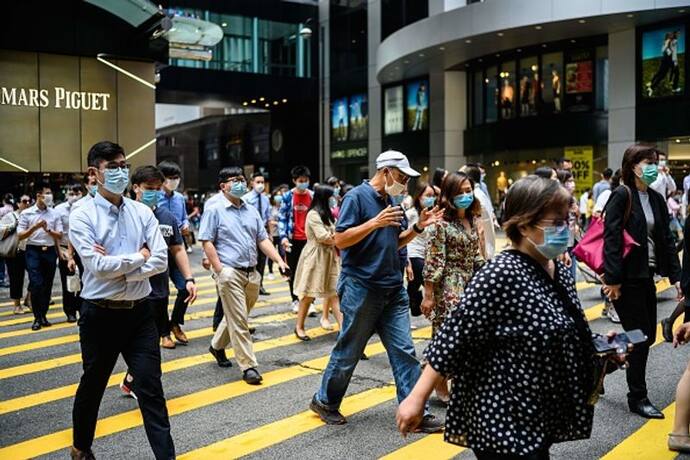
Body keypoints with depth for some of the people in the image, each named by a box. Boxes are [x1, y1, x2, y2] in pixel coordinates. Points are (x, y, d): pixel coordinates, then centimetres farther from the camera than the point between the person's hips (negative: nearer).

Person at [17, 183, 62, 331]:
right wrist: (35, 227, -15)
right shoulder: (26, 213, 1)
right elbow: (20, 236, -1)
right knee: (36, 284, -10)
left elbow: (60, 236, 4)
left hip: (50, 251, 3)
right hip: (33, 251, -3)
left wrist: (48, 230, -14)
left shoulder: (54, 214, 7)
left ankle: (43, 315, 19)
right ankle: (37, 318, 1)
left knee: (47, 285, 7)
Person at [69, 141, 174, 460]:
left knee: (151, 389, 3)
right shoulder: (82, 216, -8)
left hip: (140, 312, 2)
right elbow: (98, 266, -20)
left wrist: (116, 267, -15)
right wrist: (139, 257, -10)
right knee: (92, 387, 17)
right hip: (100, 314, -2)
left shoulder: (142, 213, 2)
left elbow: (161, 260, -7)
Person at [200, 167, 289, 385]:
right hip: (230, 272, -6)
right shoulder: (215, 211, -2)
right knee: (239, 321, -5)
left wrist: (279, 261, 2)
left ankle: (217, 346, 41)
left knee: (235, 317, 18)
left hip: (252, 273, 6)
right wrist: (220, 271, -14)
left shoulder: (252, 211, 15)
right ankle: (248, 366, 0)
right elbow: (207, 242, -7)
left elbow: (263, 240, 15)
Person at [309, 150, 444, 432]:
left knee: (404, 351, 4)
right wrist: (375, 222, -23)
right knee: (348, 352, 5)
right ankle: (325, 401, 25)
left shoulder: (388, 201, 13)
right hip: (361, 289, -7)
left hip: (393, 290, 7)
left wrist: (418, 227, 5)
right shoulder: (357, 196, -10)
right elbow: (340, 240, -17)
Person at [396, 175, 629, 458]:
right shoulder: (500, 276, -21)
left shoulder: (561, 274, 4)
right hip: (502, 422, -8)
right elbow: (453, 339, -21)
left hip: (541, 419, 8)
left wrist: (599, 352, 5)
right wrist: (417, 398, -21)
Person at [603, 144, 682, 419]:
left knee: (647, 336, 12)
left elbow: (666, 239, 12)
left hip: (646, 277, 8)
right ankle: (637, 398, 14)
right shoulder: (622, 196, -12)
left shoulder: (656, 199, 11)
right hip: (626, 279, -8)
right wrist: (612, 279, -21)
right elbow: (611, 238, -17)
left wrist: (675, 276, 7)